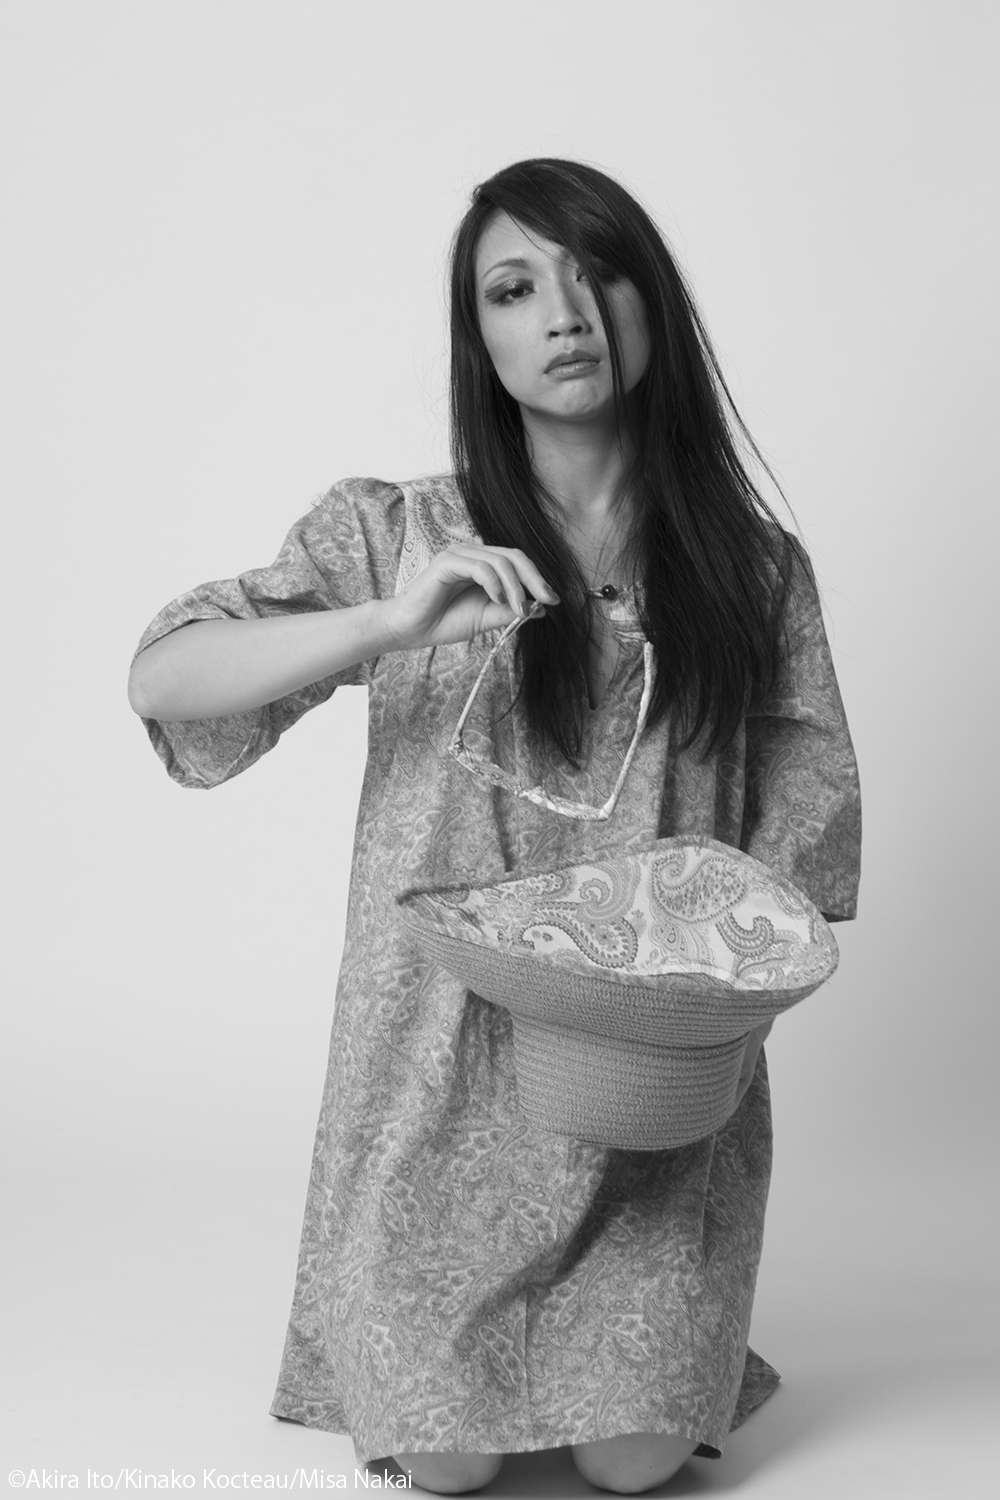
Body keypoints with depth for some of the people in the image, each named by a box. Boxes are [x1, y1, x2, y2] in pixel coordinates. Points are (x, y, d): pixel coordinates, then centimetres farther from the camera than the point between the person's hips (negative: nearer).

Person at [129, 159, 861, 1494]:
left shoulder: (754, 566, 1)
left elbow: (803, 832, 4)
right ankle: (406, 1335, 34)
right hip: (449, 1068, 0)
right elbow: (160, 679, -14)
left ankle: (643, 1330, 31)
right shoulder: (394, 535, -4)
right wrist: (388, 623, -29)